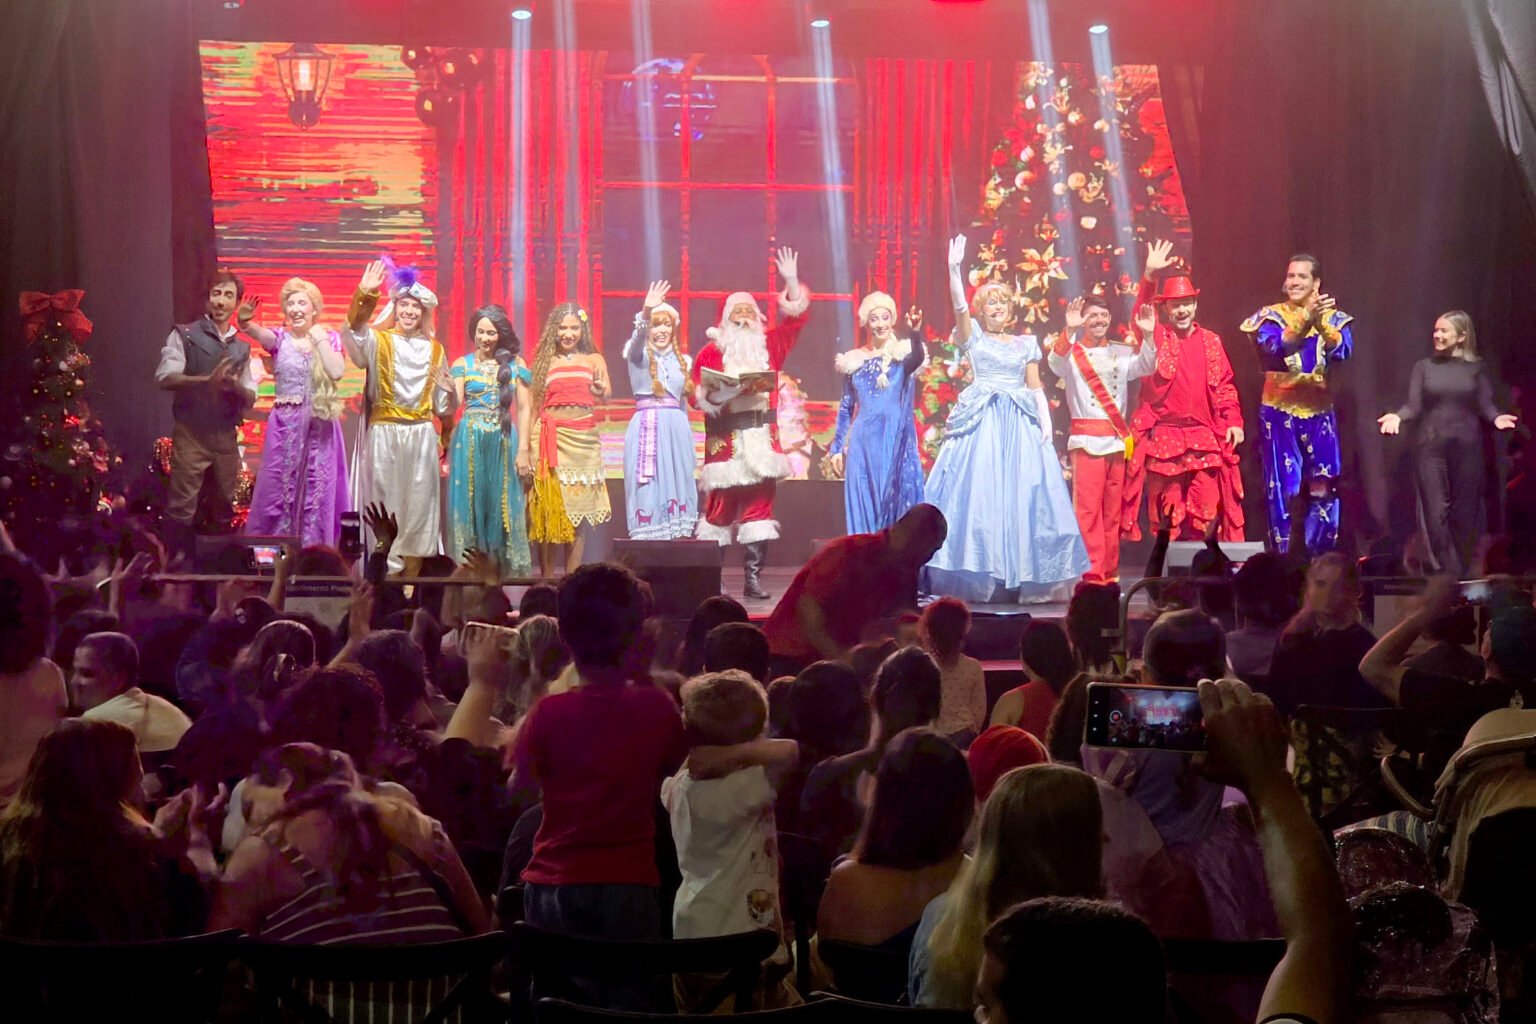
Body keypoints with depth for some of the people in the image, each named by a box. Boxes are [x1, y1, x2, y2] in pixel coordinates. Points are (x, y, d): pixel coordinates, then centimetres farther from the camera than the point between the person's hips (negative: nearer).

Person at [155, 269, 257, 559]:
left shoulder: (242, 347, 14)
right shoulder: (185, 335, 0)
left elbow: (250, 398, 13)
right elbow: (165, 377, -12)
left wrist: (236, 386, -11)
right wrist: (207, 380, -26)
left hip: (226, 437, 5)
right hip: (191, 435, -5)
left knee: (224, 508, 11)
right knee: (181, 508, -8)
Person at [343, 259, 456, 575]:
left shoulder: (434, 350, 13)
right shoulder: (378, 341, 1)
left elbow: (442, 405, 17)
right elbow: (356, 328, -24)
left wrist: (450, 391, -6)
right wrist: (364, 294, -39)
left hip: (421, 436, 3)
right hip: (384, 434, -3)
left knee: (419, 503, 3)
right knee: (387, 502, -2)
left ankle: (414, 569, 10)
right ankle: (388, 568, 2)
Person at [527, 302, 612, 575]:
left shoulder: (593, 359, 9)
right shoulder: (544, 361, 9)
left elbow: (606, 393, -6)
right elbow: (533, 406, 8)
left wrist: (600, 388, -29)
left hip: (583, 440, 0)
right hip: (551, 439, 0)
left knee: (578, 511, 2)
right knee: (548, 511, -2)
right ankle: (546, 578, 3)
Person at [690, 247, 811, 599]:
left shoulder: (768, 345, 13)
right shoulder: (712, 351, 2)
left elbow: (796, 319, 14)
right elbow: (698, 393, -2)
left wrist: (792, 282, 5)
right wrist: (719, 390, -20)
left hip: (762, 439, 4)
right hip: (726, 441, -4)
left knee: (759, 505, 1)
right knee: (722, 505, -4)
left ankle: (753, 578, 3)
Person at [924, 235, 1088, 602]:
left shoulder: (1026, 344, 16)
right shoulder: (973, 338, 8)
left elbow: (1036, 389, 13)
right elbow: (959, 305, -9)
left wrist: (1046, 423, -1)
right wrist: (954, 270, -24)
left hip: (1020, 427, 3)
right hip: (981, 423, -3)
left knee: (1021, 497, -3)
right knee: (978, 494, -10)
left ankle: (1016, 579, 1)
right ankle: (977, 578, -8)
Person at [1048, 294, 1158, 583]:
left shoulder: (1121, 354, 13)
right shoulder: (1072, 354, 3)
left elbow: (1145, 366, -3)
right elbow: (1055, 361, -18)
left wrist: (1148, 336, -20)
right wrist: (1069, 330, -35)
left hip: (1118, 438, 4)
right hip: (1087, 438, -4)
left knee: (1113, 511, 7)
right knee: (1088, 508, -9)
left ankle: (1110, 574, 13)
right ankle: (1092, 574, -8)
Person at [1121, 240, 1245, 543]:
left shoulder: (1210, 341, 11)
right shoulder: (1157, 338, 4)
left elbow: (1225, 385, 13)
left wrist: (1233, 421, 2)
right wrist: (1150, 275, -27)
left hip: (1204, 439, 2)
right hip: (1164, 437, -2)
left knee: (1206, 512, -1)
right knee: (1167, 514, 2)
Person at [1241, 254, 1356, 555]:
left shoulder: (1334, 318, 6)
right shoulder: (1271, 316, 0)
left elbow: (1342, 352, -14)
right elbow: (1272, 351, -20)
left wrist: (1321, 325, -33)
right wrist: (1306, 321, -33)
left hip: (1319, 413, 2)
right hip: (1279, 412, -2)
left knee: (1323, 490, 2)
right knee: (1281, 488, -3)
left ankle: (1318, 561, 12)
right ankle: (1282, 559, 4)